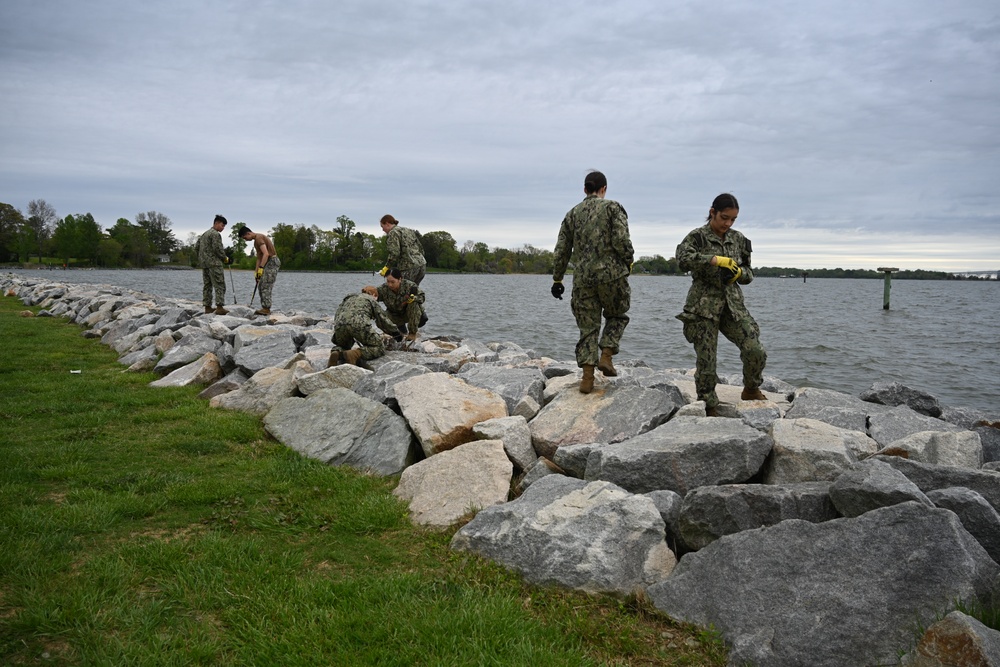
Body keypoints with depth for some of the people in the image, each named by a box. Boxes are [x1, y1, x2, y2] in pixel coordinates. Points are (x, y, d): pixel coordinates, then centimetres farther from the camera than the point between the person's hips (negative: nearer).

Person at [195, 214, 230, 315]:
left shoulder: (204, 234, 20)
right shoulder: (216, 234, -9)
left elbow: (196, 248, 20)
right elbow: (218, 249, -17)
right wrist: (225, 258, -4)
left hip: (204, 264, 9)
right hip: (214, 263, -9)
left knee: (207, 286, 10)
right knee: (219, 286, -8)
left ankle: (207, 307, 11)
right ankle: (219, 307, -15)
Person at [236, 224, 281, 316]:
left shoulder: (259, 238, -13)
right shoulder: (256, 241, 19)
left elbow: (266, 254, -24)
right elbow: (259, 258, 22)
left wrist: (261, 268, -27)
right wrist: (256, 271, 17)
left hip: (272, 261, -10)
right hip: (268, 263, 10)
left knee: (266, 286, -13)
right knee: (261, 285, 9)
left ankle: (266, 309, -13)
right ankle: (265, 308, 10)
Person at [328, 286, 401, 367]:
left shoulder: (348, 298, 38)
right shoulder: (371, 300, 25)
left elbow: (336, 316, 34)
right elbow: (383, 319, 21)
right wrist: (396, 332, 31)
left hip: (340, 324, 5)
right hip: (359, 324, -5)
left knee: (342, 346, 32)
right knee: (379, 348, 5)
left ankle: (336, 353, -5)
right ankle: (356, 354, -22)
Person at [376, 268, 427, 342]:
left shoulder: (410, 285, -25)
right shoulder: (383, 289, -19)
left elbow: (421, 296, -17)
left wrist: (413, 298, -37)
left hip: (412, 313, -3)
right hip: (395, 315, 3)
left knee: (414, 304, -34)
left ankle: (413, 333, -16)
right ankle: (401, 328, 10)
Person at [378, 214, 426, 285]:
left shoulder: (392, 233, -3)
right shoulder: (408, 230, 23)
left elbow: (394, 253, -15)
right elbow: (421, 248, 22)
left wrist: (387, 267, -6)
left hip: (408, 268, -9)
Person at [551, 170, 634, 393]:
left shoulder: (573, 213, 12)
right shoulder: (613, 208, 0)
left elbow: (561, 250, 11)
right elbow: (621, 241, -12)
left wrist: (557, 279, 17)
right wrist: (628, 263, 4)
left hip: (582, 278, 3)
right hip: (611, 274, -3)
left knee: (588, 327, 8)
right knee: (617, 316, 20)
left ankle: (587, 377, 2)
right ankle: (606, 356, 3)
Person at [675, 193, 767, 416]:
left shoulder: (738, 239, 12)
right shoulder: (698, 236, -3)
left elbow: (749, 274, 17)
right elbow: (683, 259, -24)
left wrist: (739, 272, -6)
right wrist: (715, 260, -28)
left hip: (733, 305, 4)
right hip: (704, 306, -4)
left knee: (756, 351, -10)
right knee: (706, 360, -1)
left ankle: (751, 389, 18)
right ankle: (709, 408, 15)